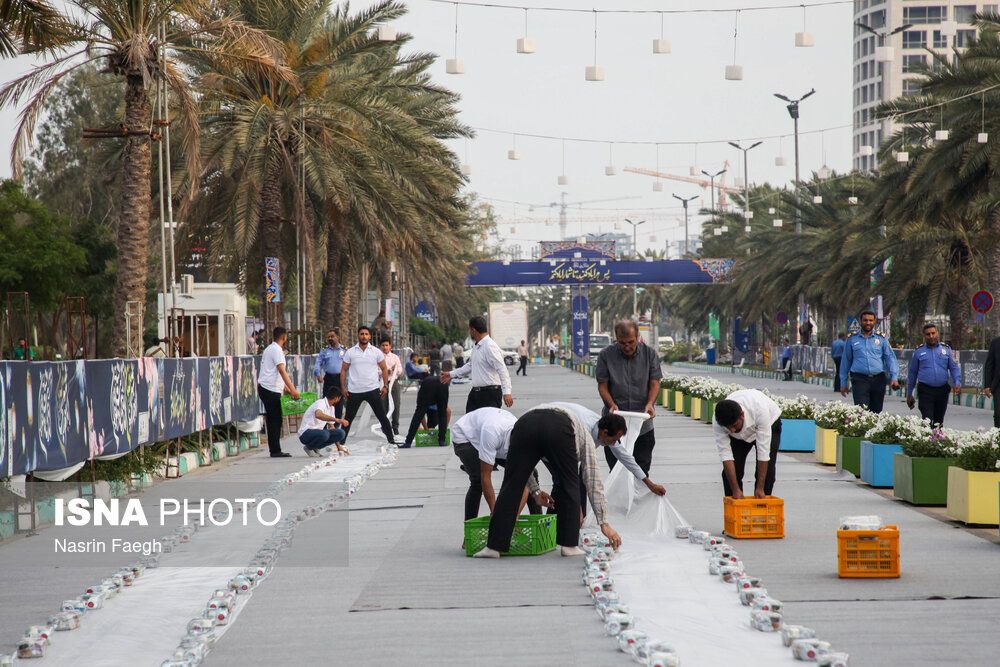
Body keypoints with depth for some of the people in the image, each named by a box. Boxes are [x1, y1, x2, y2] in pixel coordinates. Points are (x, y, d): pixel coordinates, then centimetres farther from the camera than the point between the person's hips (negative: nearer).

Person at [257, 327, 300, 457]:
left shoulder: (269, 349, 19)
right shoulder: (277, 350, -13)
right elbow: (282, 370, -23)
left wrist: (285, 386, 30)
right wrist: (293, 389, -28)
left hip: (265, 388, 10)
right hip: (271, 389, -10)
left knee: (274, 420, 11)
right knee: (275, 421, -7)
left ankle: (275, 450, 13)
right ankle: (275, 451, -6)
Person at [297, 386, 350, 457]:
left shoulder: (331, 408, 15)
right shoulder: (321, 403, -15)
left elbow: (331, 427, 21)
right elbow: (318, 414, -39)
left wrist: (339, 447, 15)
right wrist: (336, 419, -49)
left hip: (317, 433, 9)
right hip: (305, 434, -9)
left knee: (341, 433, -8)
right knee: (324, 434, -38)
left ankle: (314, 447, 1)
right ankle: (309, 448, -9)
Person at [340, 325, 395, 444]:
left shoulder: (376, 352, 2)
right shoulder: (350, 352, 2)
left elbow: (384, 369, 7)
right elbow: (344, 370, 6)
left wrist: (385, 386, 0)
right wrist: (343, 387, -1)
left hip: (373, 390, 0)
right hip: (354, 391, 0)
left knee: (382, 416, 1)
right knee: (349, 418, 8)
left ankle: (391, 440, 5)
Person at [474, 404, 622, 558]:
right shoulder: (585, 436, 37)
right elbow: (593, 482, 32)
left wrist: (535, 490, 38)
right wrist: (604, 523, 32)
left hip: (524, 425, 2)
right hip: (559, 430, -2)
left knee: (511, 487, 8)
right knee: (569, 487, 20)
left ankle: (494, 546, 5)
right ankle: (569, 545, 19)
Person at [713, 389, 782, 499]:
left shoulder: (759, 411, -44)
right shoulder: (718, 422, -36)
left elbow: (763, 451, -40)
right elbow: (725, 454, -32)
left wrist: (760, 488, -38)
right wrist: (735, 489, -35)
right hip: (739, 436, 2)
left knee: (767, 472, -15)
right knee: (730, 471, -11)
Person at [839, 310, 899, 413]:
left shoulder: (881, 340, 12)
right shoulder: (852, 340, 11)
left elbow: (890, 358, 6)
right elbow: (846, 361, 15)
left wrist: (894, 377, -8)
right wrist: (843, 383, 13)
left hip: (878, 380, 2)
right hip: (859, 379, -2)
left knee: (876, 412, 6)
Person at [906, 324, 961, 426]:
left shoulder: (946, 349, 9)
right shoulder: (919, 351, 5)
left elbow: (954, 368, 9)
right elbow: (912, 373, 11)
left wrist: (957, 383, -9)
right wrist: (909, 394, 11)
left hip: (942, 390, 2)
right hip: (925, 391, -2)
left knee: (939, 421, 10)